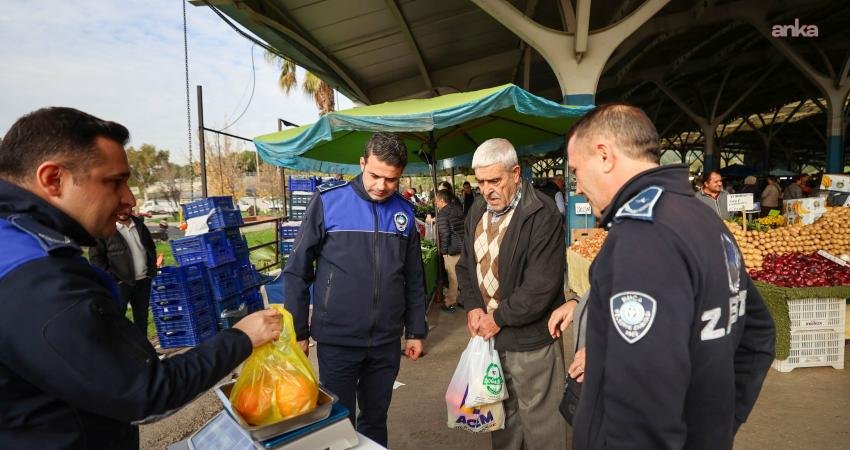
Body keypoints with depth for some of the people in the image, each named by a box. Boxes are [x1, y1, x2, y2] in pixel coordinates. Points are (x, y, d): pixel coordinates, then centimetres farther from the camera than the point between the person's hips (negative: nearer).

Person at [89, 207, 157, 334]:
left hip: (143, 280, 6)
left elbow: (151, 247, 21)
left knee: (142, 317, 16)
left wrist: (152, 269, 10)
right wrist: (111, 278, -15)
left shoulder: (139, 225, 9)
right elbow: (95, 257, -10)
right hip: (120, 283, -5)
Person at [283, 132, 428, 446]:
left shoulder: (404, 212, 2)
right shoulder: (328, 201, -9)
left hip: (387, 342, 3)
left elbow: (413, 279, 9)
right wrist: (297, 332, -4)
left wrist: (416, 331, 10)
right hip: (337, 340, -3)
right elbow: (297, 271, -4)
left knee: (376, 421, 19)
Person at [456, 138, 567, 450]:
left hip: (531, 341, -6)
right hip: (489, 332, 6)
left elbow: (541, 285, -22)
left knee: (539, 420, 9)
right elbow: (465, 265, 14)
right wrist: (473, 306, -2)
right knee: (501, 412, 21)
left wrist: (500, 318, -13)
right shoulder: (478, 211, 6)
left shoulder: (543, 214, -18)